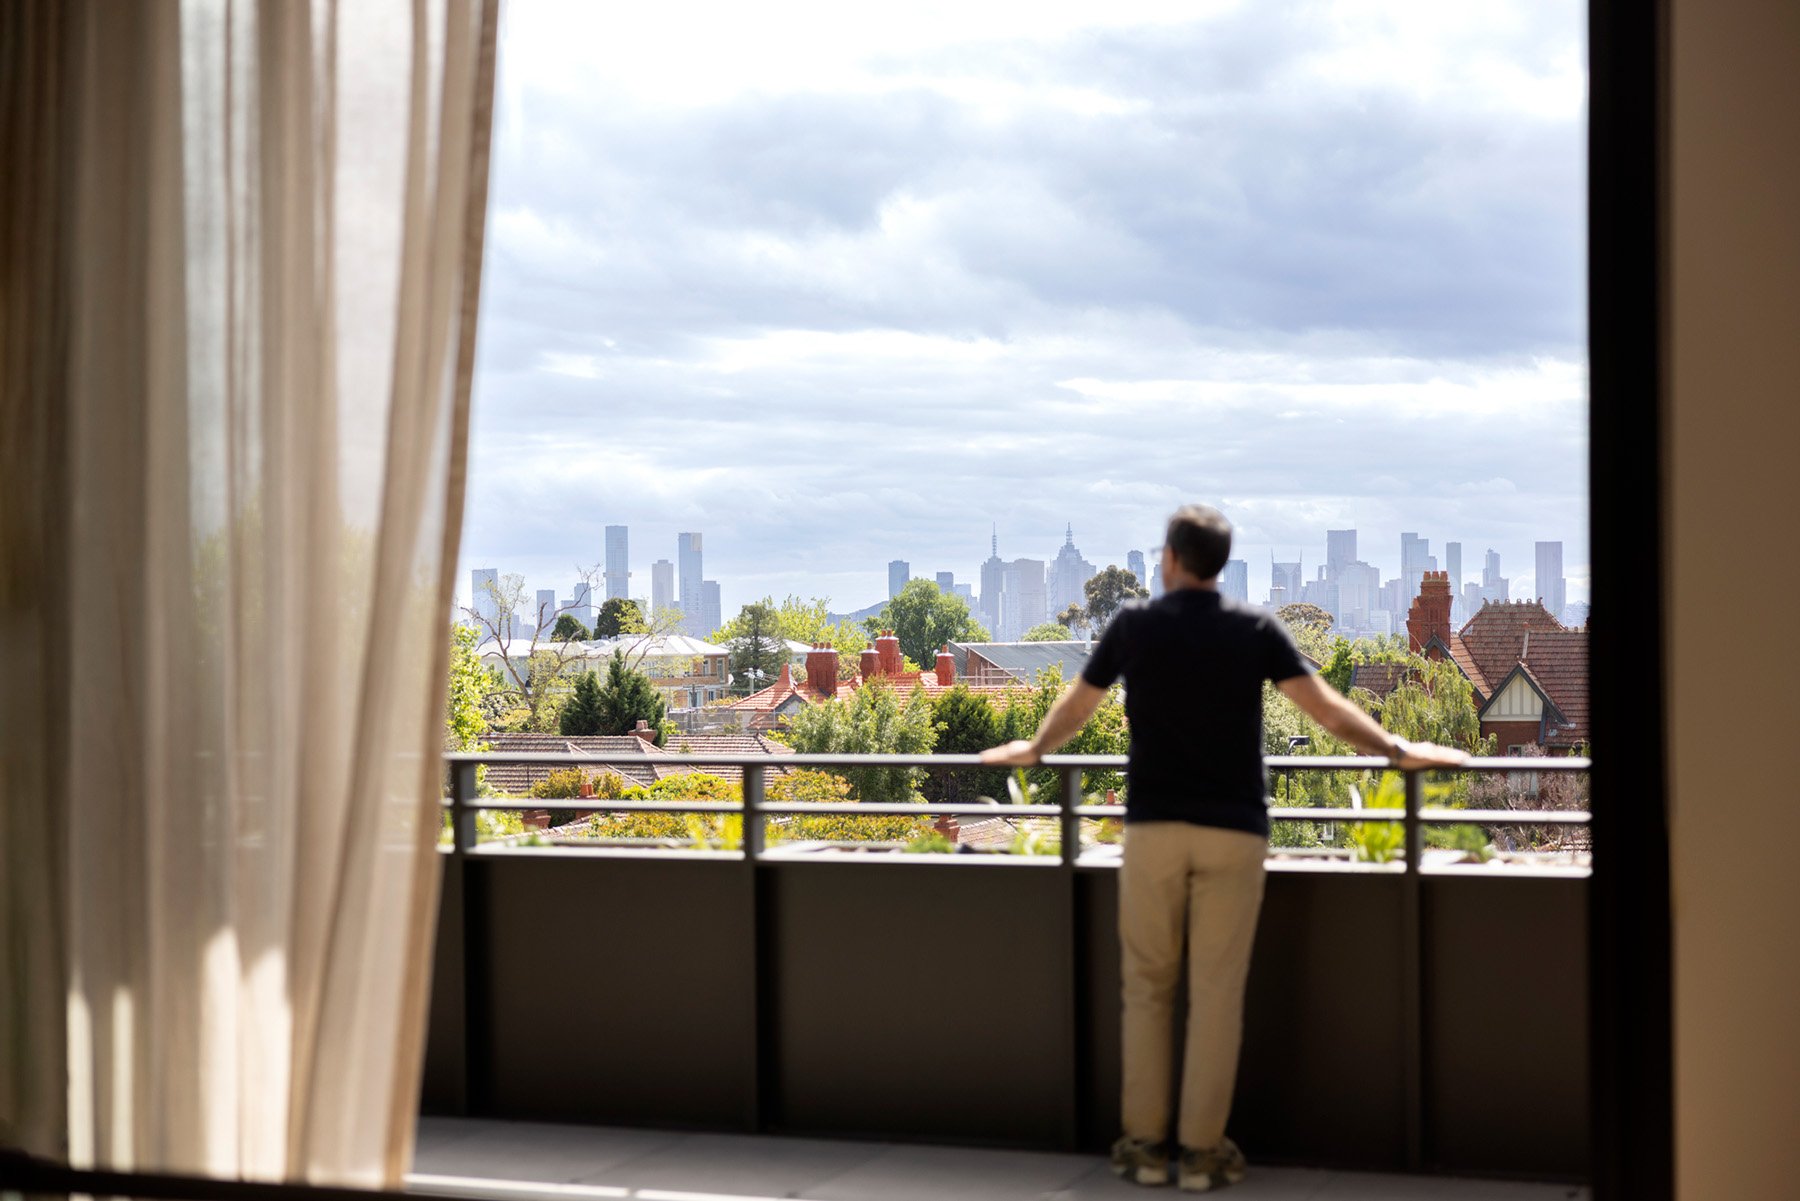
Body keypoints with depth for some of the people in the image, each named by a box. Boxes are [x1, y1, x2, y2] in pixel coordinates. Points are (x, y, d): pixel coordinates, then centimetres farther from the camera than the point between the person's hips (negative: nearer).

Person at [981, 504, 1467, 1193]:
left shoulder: (1134, 626, 2)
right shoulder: (1255, 631, 0)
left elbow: (1075, 707, 15)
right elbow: (1325, 708, -4)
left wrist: (1032, 751, 33)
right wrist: (1399, 752, 7)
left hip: (1153, 827, 0)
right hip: (1233, 831, 0)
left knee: (1147, 987, 9)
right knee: (1216, 993, 2)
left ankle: (1143, 1142, 10)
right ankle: (1203, 1149, 3)